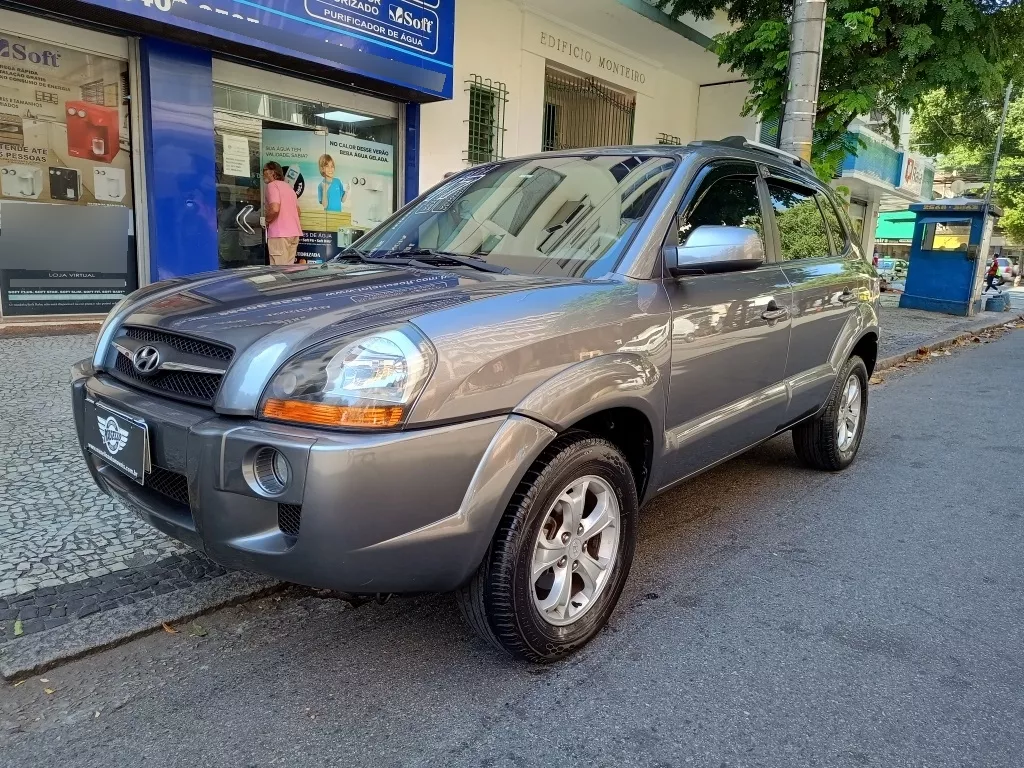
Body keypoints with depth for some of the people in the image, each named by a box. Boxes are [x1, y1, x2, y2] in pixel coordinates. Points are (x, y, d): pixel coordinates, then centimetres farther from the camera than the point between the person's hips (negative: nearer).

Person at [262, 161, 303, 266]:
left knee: (279, 268, -8)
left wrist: (266, 220, -4)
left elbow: (275, 209, -20)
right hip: (294, 232, 9)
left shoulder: (272, 185, -6)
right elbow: (297, 210, 24)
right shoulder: (288, 186, 21)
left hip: (279, 233, -9)